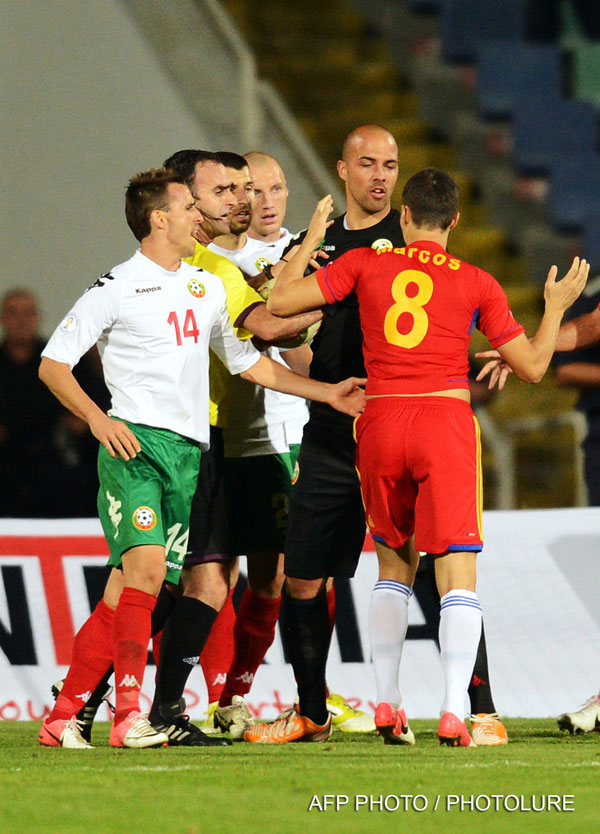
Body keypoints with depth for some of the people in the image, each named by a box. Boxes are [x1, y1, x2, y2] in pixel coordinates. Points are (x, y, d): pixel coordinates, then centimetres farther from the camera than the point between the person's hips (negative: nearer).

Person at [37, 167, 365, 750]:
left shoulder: (207, 286, 20)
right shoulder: (117, 287, 0)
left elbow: (247, 360, 28)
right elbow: (52, 363, 1)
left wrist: (326, 393, 22)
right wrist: (98, 419, -13)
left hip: (189, 452, 6)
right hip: (134, 443, -6)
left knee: (125, 591, 0)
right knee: (148, 563, -24)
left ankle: (63, 716, 5)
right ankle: (129, 713, -26)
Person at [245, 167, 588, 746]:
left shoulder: (364, 264, 5)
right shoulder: (477, 284, 4)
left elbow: (280, 302, 4)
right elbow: (532, 366, 8)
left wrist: (310, 241, 18)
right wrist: (557, 307, 24)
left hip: (378, 424, 2)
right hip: (445, 419, -2)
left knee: (394, 568, 18)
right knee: (457, 572, -3)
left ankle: (386, 706, 11)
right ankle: (453, 713, -16)